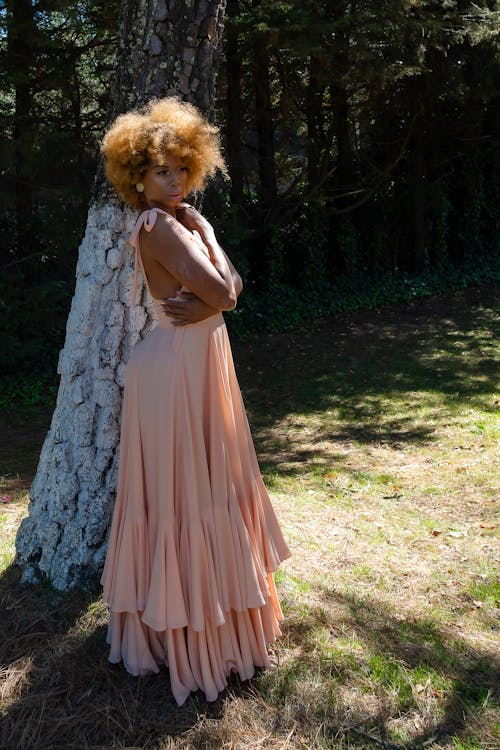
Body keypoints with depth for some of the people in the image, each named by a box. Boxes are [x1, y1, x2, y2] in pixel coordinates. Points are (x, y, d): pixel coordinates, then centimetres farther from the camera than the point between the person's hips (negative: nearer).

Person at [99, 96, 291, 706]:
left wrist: (203, 304, -17)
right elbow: (222, 293, -21)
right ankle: (178, 626, 19)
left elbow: (230, 288, 2)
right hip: (173, 366, -9)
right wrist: (206, 233, -7)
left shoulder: (184, 221, 12)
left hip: (202, 361, 9)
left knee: (206, 486, 18)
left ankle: (207, 600, 37)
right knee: (178, 493, 2)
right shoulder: (157, 225, -16)